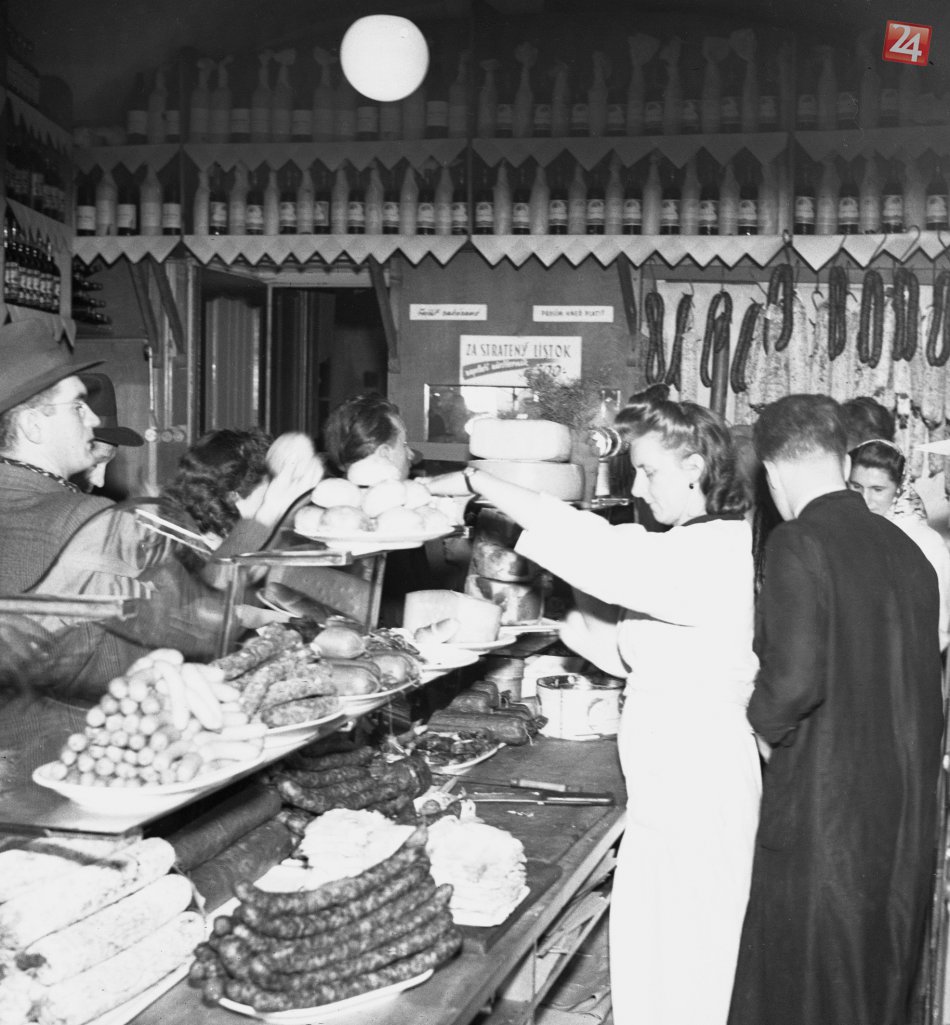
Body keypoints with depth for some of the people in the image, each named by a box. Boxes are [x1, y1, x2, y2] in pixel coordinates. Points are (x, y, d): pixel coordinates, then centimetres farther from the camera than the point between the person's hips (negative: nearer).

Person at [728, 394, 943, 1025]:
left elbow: (795, 679, -23)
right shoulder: (906, 548, 6)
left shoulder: (798, 545, -14)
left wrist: (764, 723, -4)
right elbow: (925, 683, 11)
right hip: (906, 819, 7)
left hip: (824, 815, -7)